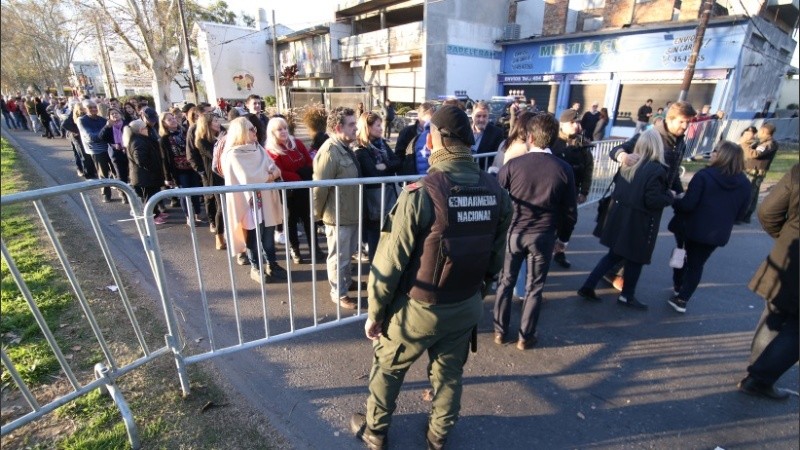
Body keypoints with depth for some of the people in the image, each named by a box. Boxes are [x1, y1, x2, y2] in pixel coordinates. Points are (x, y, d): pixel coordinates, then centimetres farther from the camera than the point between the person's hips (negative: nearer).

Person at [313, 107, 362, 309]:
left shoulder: (345, 148, 8)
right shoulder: (330, 152, -23)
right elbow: (319, 187, -23)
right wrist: (318, 213, -11)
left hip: (351, 212, 9)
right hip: (338, 215, -9)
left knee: (348, 255, 23)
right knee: (339, 258, 7)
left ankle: (345, 283, 43)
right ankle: (339, 294, 24)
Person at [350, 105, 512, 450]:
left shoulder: (421, 193, -24)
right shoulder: (497, 193, -8)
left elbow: (390, 261, -19)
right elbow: (495, 256, 0)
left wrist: (374, 311, -5)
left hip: (417, 309, -4)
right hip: (466, 307, 5)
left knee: (387, 369, 21)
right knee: (449, 374, 25)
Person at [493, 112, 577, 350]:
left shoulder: (513, 164, -9)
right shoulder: (564, 169, -5)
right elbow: (569, 211, 1)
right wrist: (563, 238, 14)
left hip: (512, 231, 0)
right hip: (544, 236, 1)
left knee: (505, 281, 15)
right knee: (534, 288, 13)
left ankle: (500, 330, 27)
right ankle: (525, 336, 26)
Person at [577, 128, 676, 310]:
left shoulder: (628, 164, 3)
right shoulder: (656, 170, -17)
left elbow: (617, 186, 14)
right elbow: (652, 200, -20)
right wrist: (670, 196, -4)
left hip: (620, 217, 7)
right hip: (639, 222, -6)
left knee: (614, 255, 18)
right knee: (635, 259, 12)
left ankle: (587, 287, 16)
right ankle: (627, 296, 28)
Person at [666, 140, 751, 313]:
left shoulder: (704, 175, -17)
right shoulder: (744, 183, 0)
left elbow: (687, 205, -20)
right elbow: (740, 213, 7)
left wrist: (674, 201, 0)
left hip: (692, 228, -3)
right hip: (718, 232, 3)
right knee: (696, 265, 15)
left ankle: (677, 289, 37)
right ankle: (682, 299, 15)